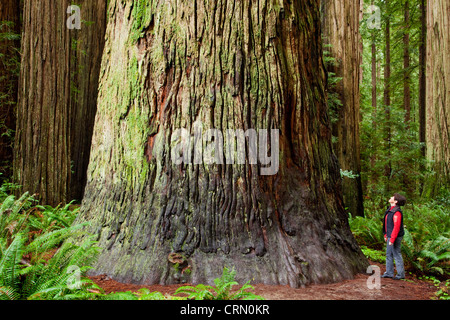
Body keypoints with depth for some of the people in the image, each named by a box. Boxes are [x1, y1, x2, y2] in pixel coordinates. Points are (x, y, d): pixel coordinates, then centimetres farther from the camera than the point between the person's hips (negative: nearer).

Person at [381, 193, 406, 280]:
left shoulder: (397, 212, -21)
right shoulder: (390, 210, 10)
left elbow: (397, 227, -24)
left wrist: (392, 239, -24)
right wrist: (386, 235, 18)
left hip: (395, 237, -10)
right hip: (390, 236, 10)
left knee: (397, 255, 0)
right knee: (389, 255, 15)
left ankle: (401, 274, 11)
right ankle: (389, 273, 23)